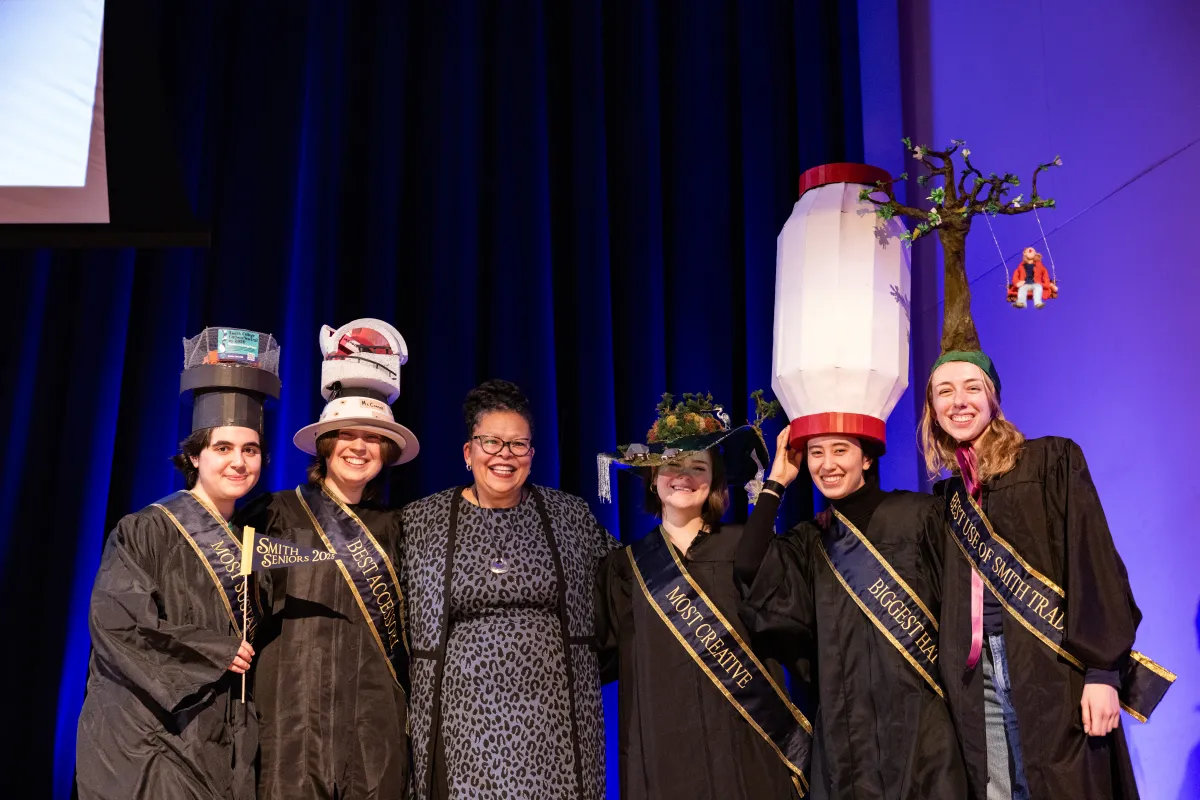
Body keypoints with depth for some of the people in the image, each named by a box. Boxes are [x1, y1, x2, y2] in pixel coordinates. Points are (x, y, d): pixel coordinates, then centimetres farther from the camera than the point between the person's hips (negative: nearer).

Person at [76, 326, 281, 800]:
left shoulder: (249, 538, 10)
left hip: (225, 742, 6)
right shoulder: (147, 531, -8)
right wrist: (218, 651, -14)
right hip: (150, 741, -5)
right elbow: (114, 621, -17)